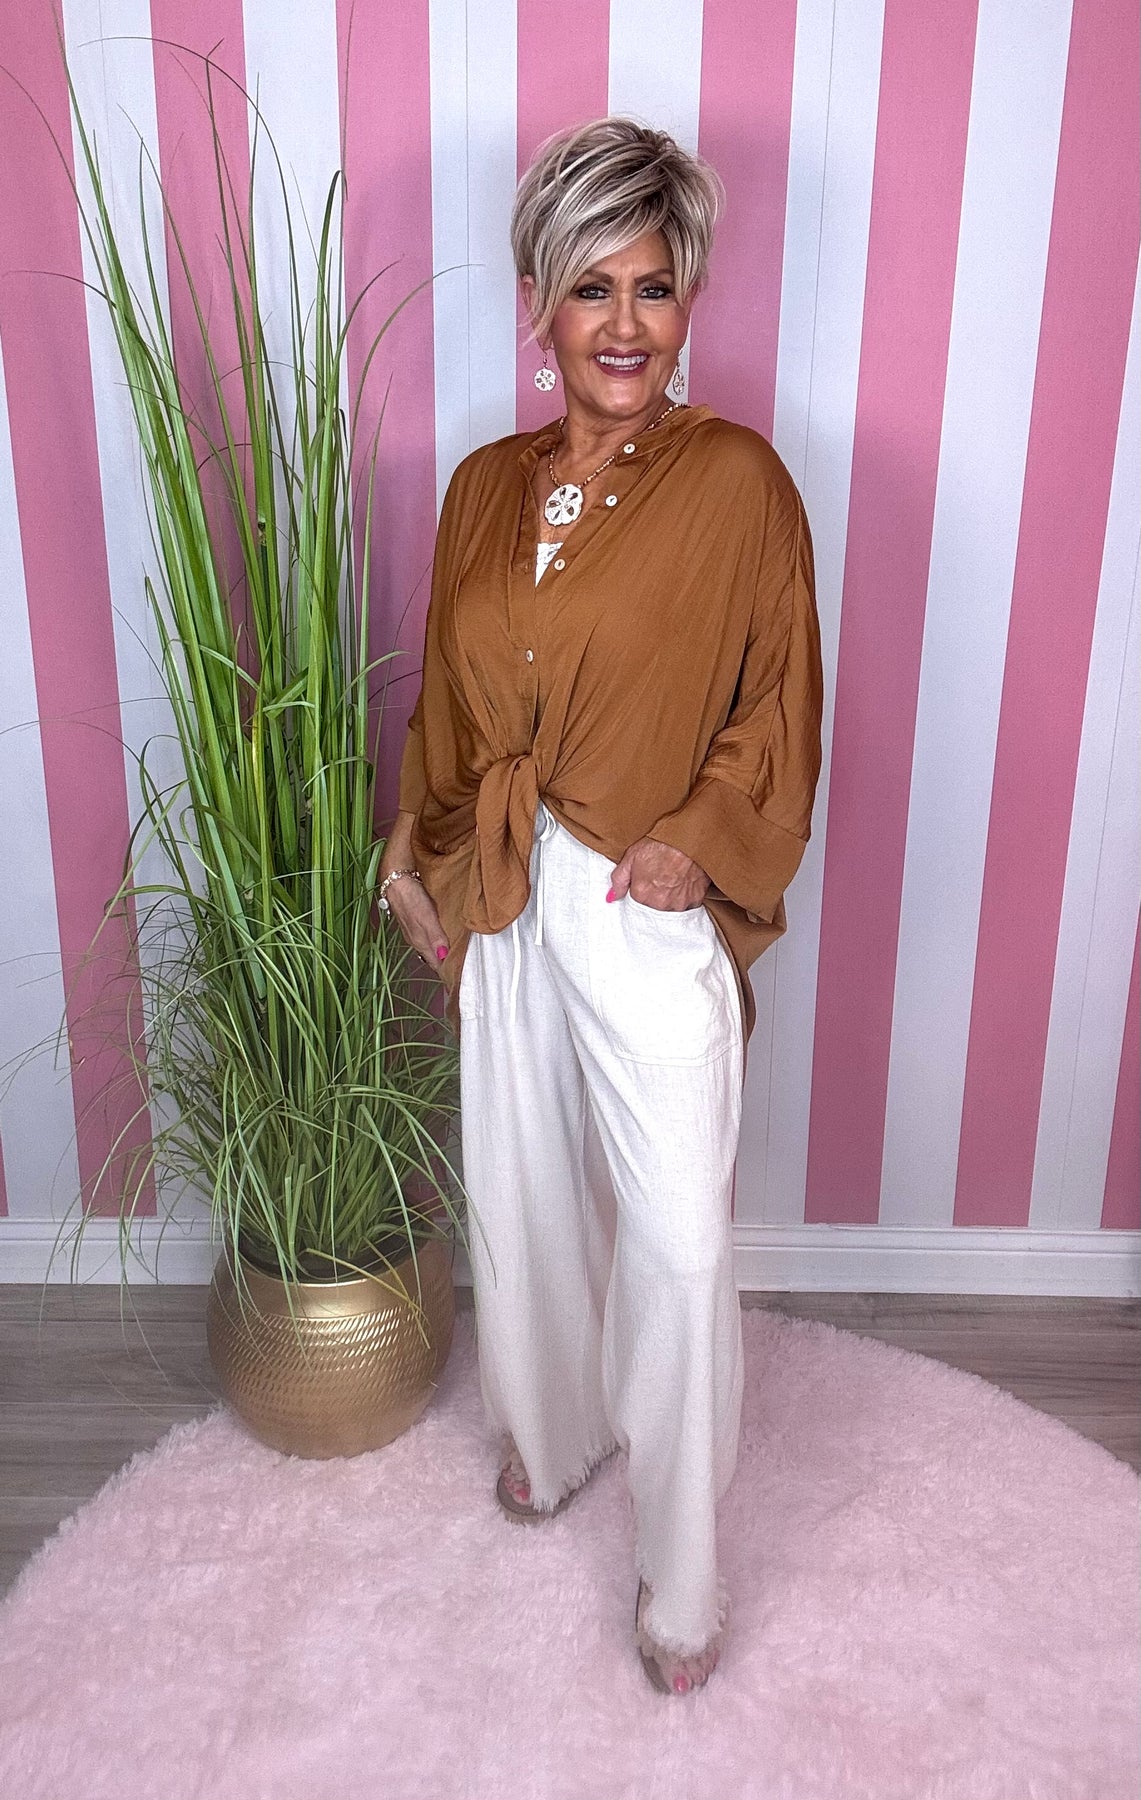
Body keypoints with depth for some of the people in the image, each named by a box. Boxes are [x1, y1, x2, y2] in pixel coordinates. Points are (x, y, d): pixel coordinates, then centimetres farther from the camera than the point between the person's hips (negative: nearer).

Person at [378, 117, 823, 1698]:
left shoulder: (738, 479, -7)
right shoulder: (485, 488, 6)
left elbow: (781, 701, -4)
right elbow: (447, 704, 13)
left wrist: (703, 838, -15)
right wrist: (424, 864, 11)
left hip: (652, 911, -4)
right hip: (505, 904, 5)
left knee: (680, 1237, -2)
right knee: (524, 1192, 18)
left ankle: (681, 1572, 19)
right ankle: (551, 1431, 45)